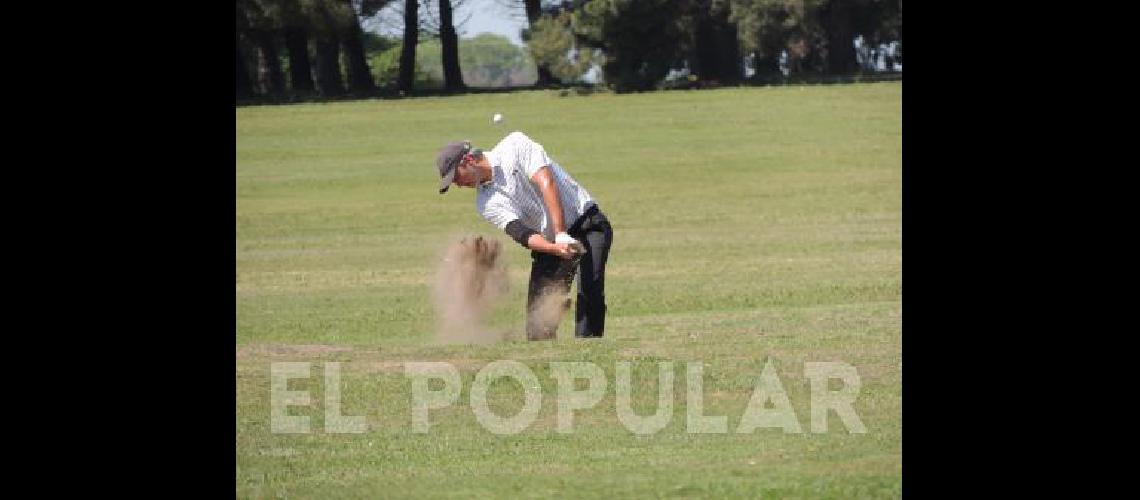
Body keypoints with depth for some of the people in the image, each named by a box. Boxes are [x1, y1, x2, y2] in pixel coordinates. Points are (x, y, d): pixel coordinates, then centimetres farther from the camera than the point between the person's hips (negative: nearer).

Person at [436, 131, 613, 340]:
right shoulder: (486, 203, 1)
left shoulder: (515, 145, -7)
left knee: (590, 288, -24)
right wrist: (555, 248, -34)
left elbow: (546, 183, -17)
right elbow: (521, 233, -14)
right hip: (549, 242, 5)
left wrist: (562, 234, -26)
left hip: (588, 223, -5)